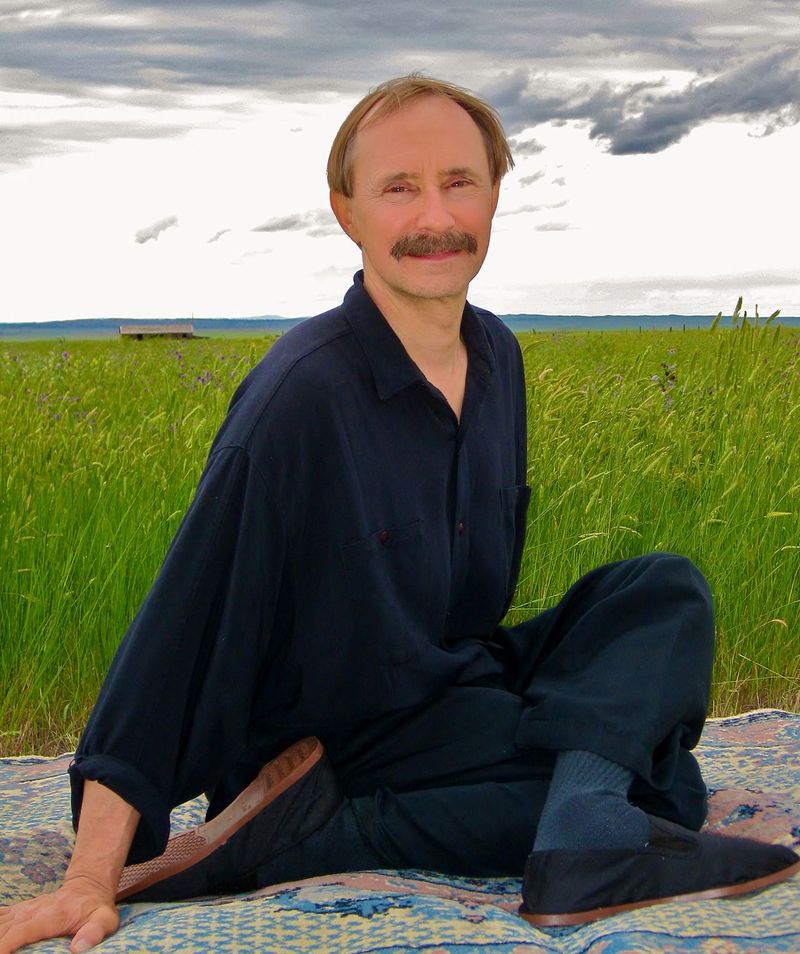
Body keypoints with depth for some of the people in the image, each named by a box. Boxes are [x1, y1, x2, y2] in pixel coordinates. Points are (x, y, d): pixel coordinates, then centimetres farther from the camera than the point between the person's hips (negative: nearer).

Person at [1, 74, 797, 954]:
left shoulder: (497, 358, 2)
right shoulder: (303, 392, -22)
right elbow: (182, 620, -25)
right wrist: (92, 876, -28)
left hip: (462, 693, 8)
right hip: (327, 743, -8)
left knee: (666, 588, -9)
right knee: (660, 781, -19)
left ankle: (583, 821, -31)